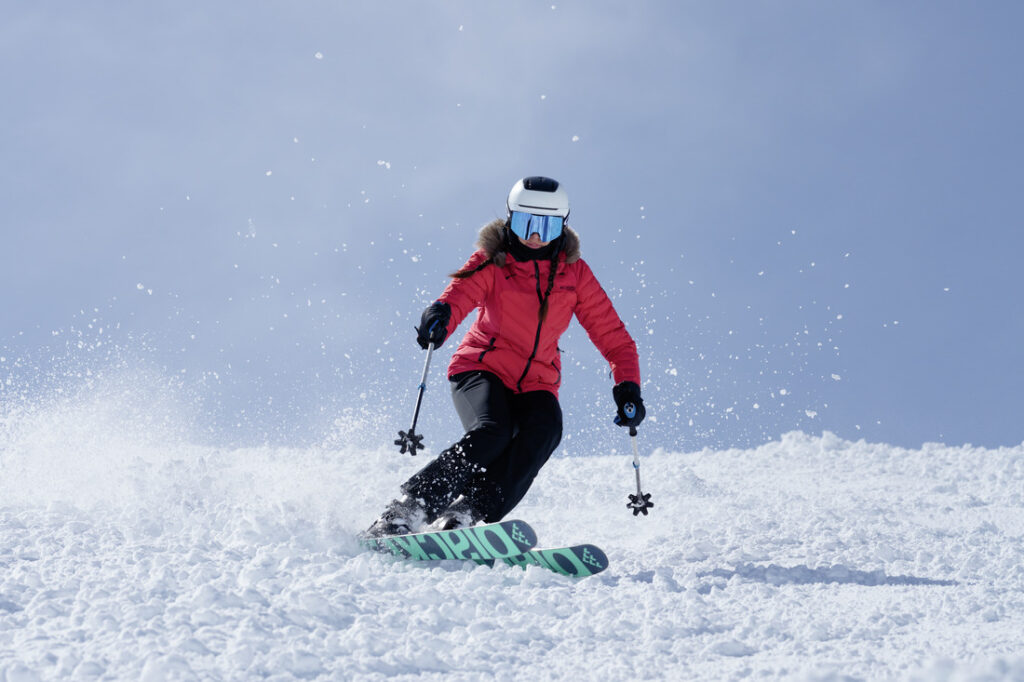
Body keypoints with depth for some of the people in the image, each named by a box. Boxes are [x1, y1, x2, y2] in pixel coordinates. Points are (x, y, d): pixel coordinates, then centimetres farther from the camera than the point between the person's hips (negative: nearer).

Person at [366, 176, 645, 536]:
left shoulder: (574, 273, 3)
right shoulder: (492, 261, -3)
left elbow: (612, 335, 4)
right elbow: (461, 292, -24)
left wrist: (627, 385, -13)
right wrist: (440, 314, -48)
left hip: (536, 383, 3)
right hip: (481, 368, -3)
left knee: (544, 429, -29)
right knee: (491, 433, -31)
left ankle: (464, 516, -33)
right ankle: (401, 514, -27)